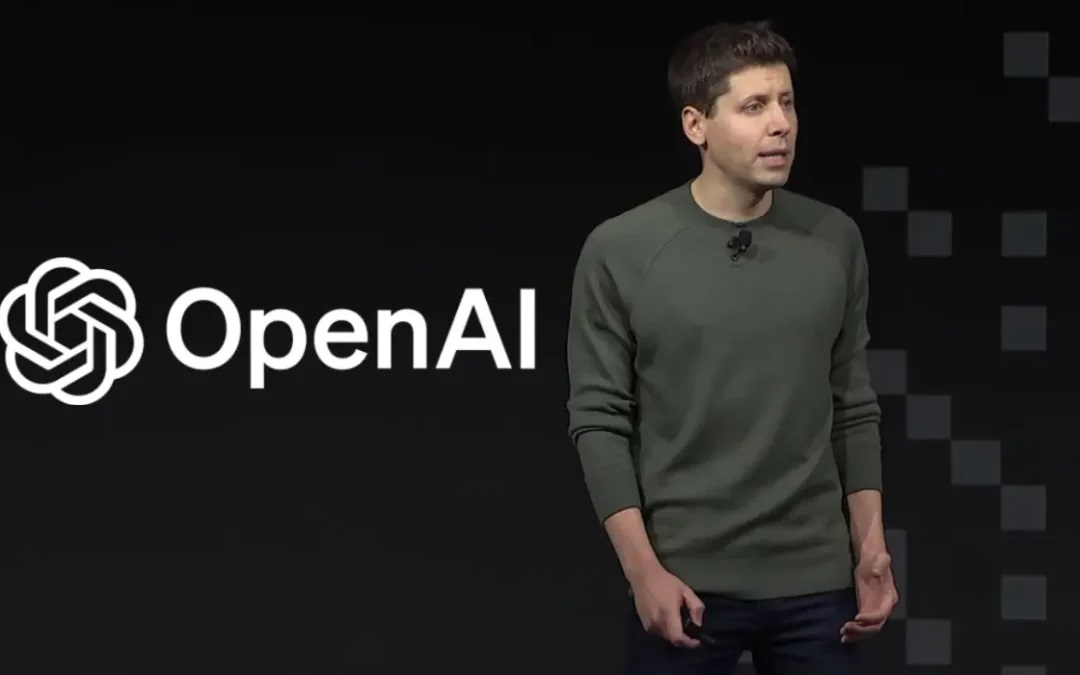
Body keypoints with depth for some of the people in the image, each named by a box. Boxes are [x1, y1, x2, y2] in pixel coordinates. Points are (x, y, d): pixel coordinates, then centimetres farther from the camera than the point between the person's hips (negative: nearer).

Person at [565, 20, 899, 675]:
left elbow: (854, 406, 10)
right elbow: (599, 420, -4)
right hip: (685, 582, -3)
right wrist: (643, 570, -12)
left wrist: (871, 546, 2)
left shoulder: (835, 242, 4)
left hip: (815, 582, 3)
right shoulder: (621, 251, -6)